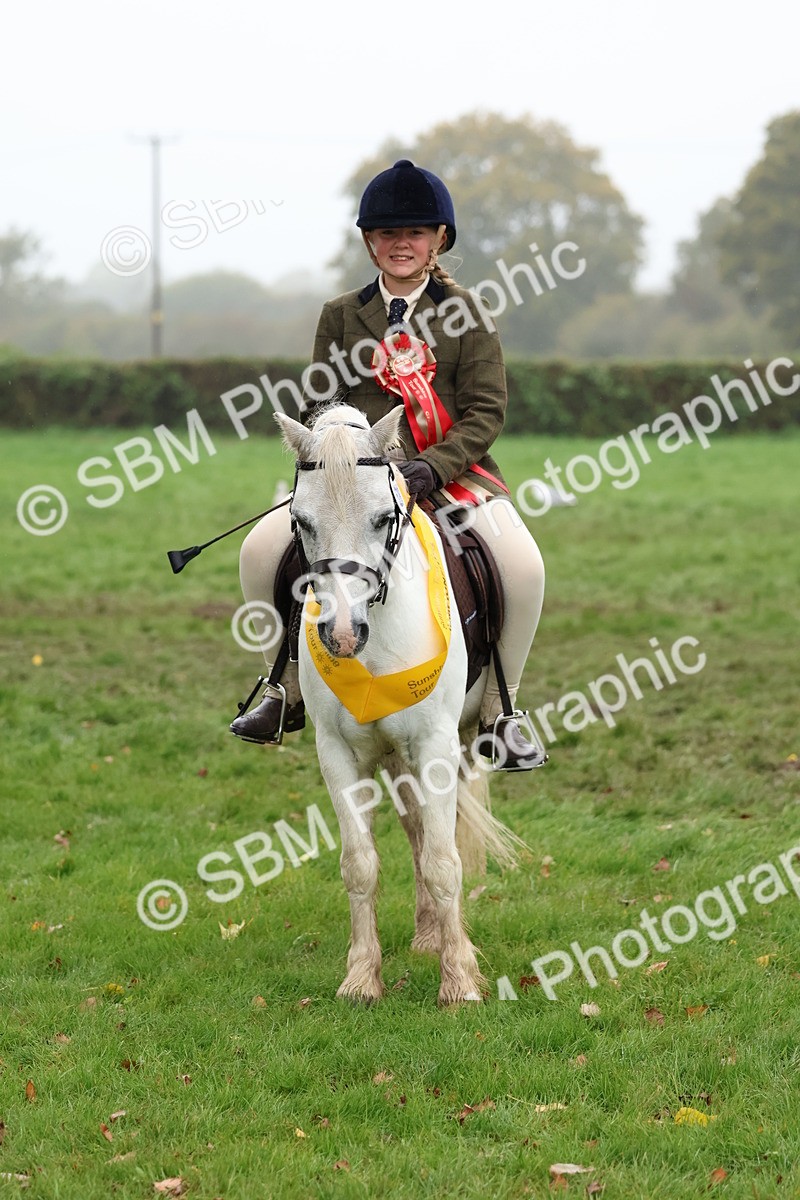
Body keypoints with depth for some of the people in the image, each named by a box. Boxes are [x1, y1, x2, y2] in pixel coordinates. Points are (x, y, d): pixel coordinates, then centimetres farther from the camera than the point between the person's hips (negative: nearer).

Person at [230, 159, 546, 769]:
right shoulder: (341, 315, 9)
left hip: (454, 470, -2)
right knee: (261, 548, -17)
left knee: (523, 564, -29)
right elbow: (320, 404, 11)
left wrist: (432, 467, -19)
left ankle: (498, 711, -8)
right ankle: (288, 693, 2)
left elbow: (488, 409, -4)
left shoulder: (465, 311, 2)